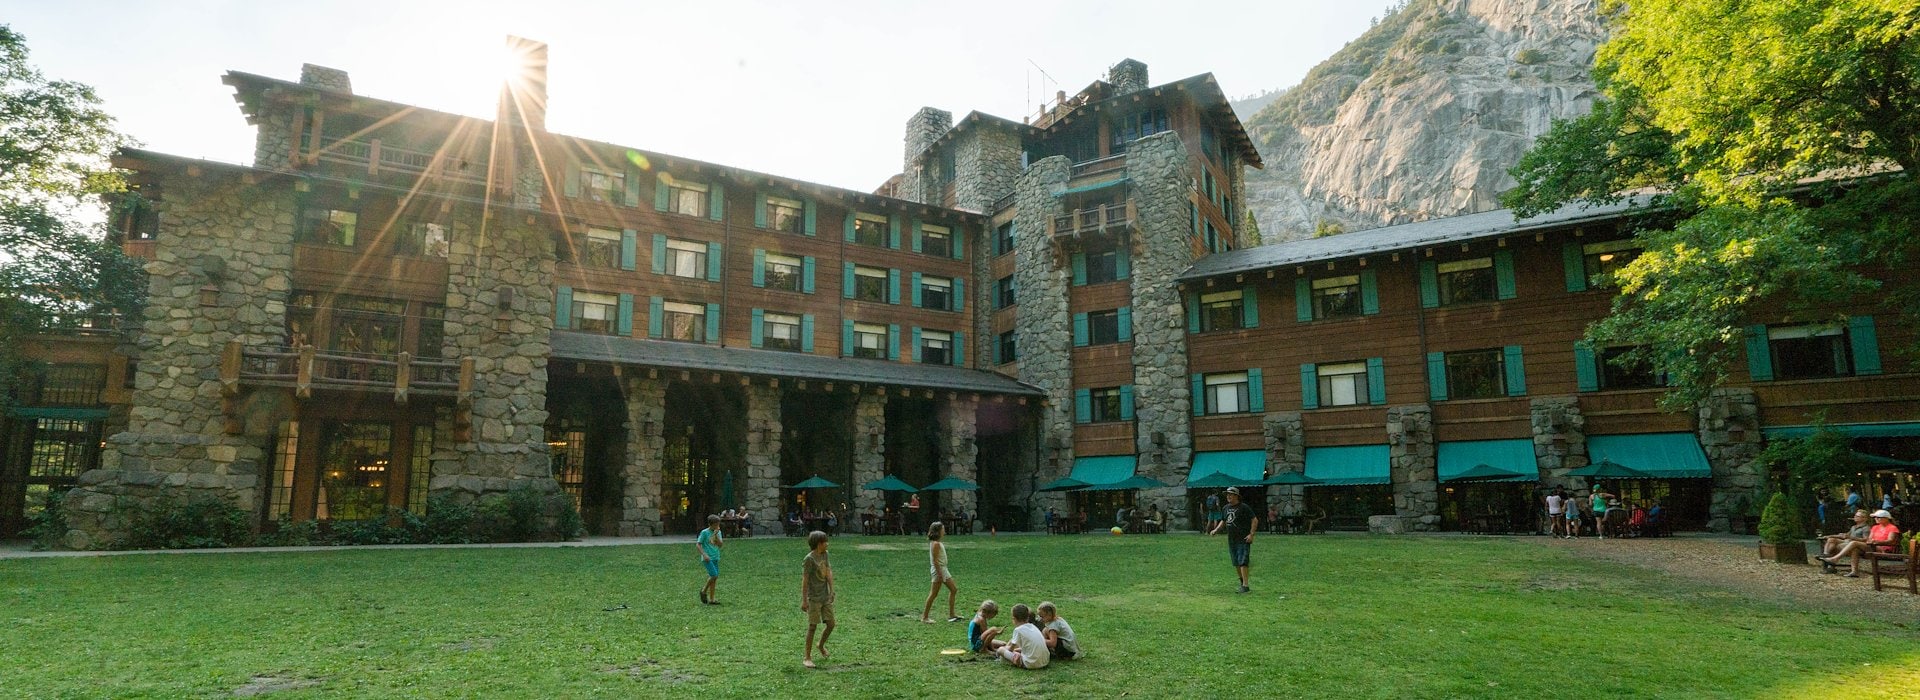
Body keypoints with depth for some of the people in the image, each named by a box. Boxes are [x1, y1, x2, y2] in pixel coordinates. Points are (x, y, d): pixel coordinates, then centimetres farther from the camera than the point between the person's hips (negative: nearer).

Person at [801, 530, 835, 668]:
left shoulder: (824, 554, 6)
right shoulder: (809, 559, -16)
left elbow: (828, 573, 6)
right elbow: (804, 580, -16)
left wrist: (832, 591, 1)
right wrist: (804, 601, -16)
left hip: (826, 597, 7)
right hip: (814, 598, -7)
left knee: (831, 624, 8)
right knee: (812, 626, -3)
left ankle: (821, 645, 34)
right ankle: (808, 658, 6)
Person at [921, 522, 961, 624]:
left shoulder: (938, 543, 12)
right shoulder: (936, 544, -18)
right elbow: (935, 560, -22)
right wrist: (939, 574, -22)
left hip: (943, 569, 10)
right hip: (938, 569, -10)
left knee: (953, 590, 12)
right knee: (934, 594, -4)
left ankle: (951, 614, 17)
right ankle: (925, 617, 4)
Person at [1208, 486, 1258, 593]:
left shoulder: (1244, 507, -9)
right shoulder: (1225, 508, 12)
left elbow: (1255, 520, -9)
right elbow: (1223, 521, 25)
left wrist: (1251, 534, -17)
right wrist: (1216, 530, 10)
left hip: (1243, 539, -7)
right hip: (1231, 540, 7)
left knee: (1242, 562, -13)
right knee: (1236, 563, 12)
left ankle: (1245, 586, -13)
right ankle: (1242, 582, 27)